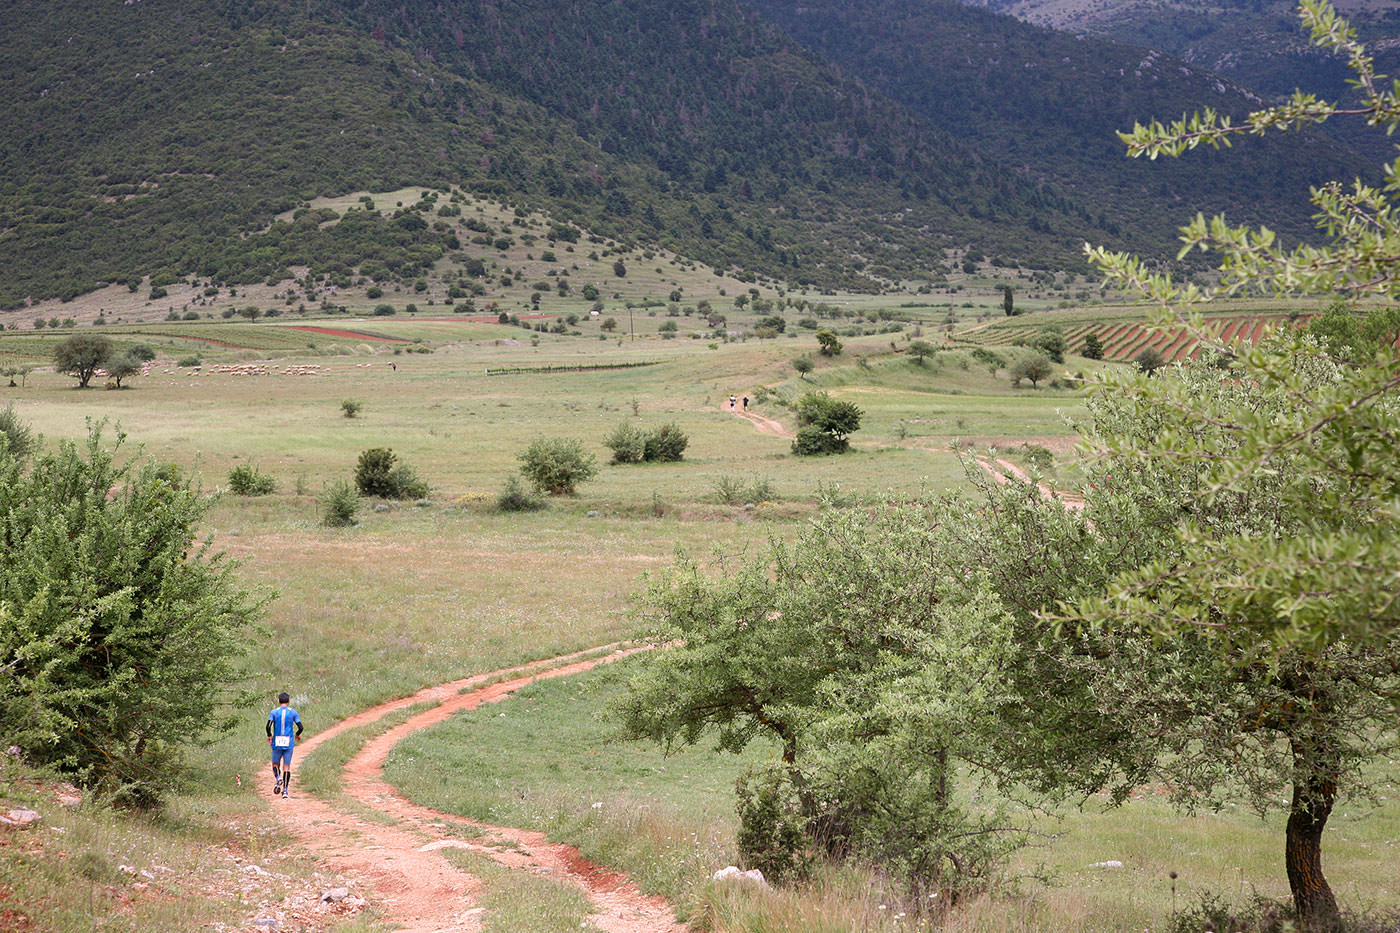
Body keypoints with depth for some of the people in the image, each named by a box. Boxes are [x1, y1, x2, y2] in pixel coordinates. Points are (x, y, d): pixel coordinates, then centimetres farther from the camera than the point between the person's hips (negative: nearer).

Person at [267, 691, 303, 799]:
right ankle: (285, 790, -2)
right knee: (286, 766, 4)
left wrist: (269, 736, 5)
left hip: (277, 743, 0)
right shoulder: (293, 712, 0)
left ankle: (278, 778, -16)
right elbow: (300, 727, -6)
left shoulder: (274, 712, -1)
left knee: (275, 764, 15)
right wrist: (297, 734, 14)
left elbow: (268, 726, -12)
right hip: (289, 743, 0)